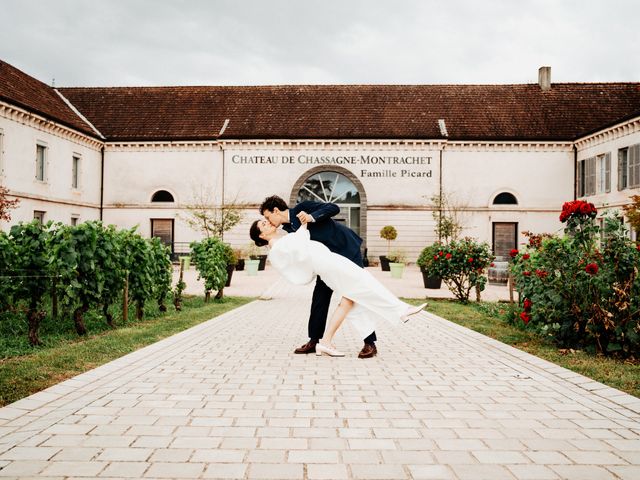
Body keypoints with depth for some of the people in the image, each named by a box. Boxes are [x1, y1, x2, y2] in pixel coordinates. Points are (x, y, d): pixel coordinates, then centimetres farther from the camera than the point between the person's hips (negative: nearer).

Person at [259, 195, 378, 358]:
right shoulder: (288, 228, 6)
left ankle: (370, 344, -2)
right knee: (320, 296, 5)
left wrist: (312, 217, -32)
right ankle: (314, 340, 14)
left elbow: (334, 208, -20)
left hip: (348, 250, -8)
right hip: (329, 259, 8)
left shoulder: (303, 207, -14)